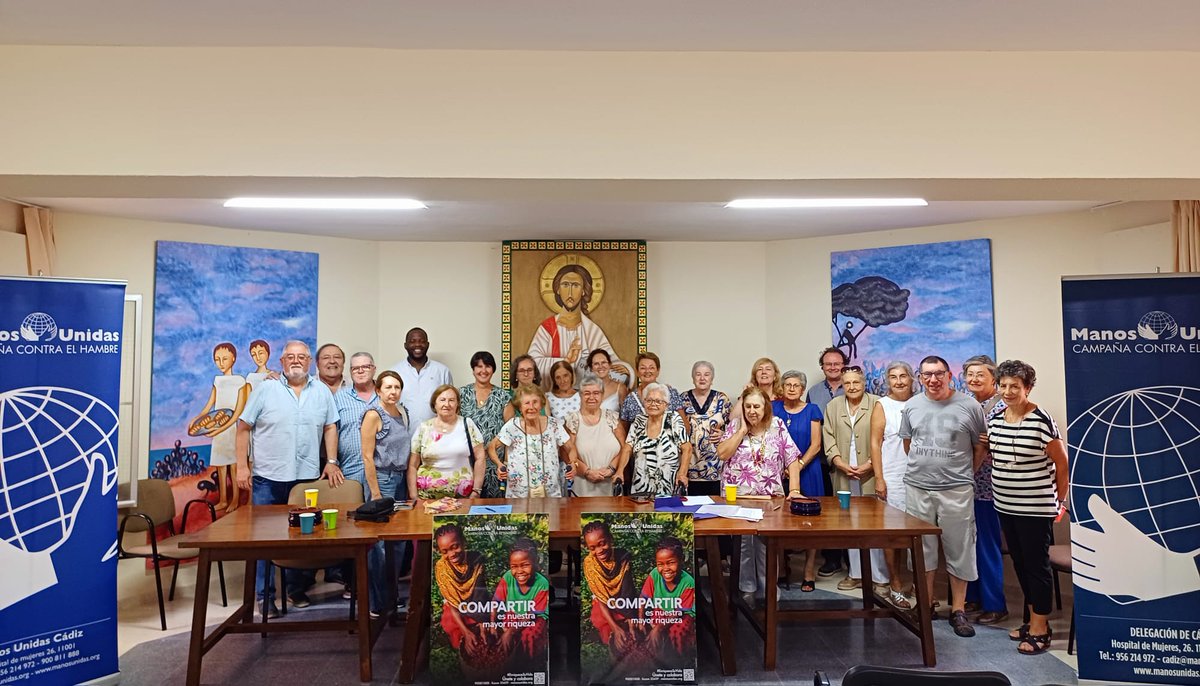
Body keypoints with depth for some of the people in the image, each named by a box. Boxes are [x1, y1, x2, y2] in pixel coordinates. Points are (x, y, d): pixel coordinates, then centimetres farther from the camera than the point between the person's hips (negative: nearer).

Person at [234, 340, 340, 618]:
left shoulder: (322, 392, 7)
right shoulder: (265, 390, 0)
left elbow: (330, 427, 10)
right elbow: (243, 428, 0)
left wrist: (331, 462, 2)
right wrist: (242, 467, -6)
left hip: (308, 478, 2)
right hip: (268, 479, -2)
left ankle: (298, 589, 24)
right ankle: (264, 596, 14)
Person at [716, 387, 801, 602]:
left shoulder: (777, 426, 1)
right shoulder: (735, 425, 2)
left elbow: (792, 460, -1)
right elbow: (722, 454, -10)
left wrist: (794, 491, -10)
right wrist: (742, 430, -11)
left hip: (769, 497, 0)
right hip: (737, 496, 0)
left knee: (767, 544, 1)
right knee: (742, 543, 3)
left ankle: (769, 589, 18)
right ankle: (747, 588, 18)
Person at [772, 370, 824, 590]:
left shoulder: (812, 410, 2)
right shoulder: (774, 407, 6)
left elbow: (815, 445, -2)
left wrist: (798, 466, -11)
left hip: (807, 470, -1)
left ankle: (809, 574, 7)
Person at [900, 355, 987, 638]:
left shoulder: (969, 406, -4)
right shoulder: (911, 406, 6)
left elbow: (980, 448, 3)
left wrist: (964, 474, 5)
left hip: (956, 490, -3)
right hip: (917, 488, 3)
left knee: (959, 550, 5)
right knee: (922, 548, 11)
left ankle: (958, 610, 16)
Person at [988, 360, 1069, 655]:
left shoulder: (1041, 421, -15)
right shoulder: (995, 418, 4)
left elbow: (1062, 463, -8)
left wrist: (1060, 500, -2)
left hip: (1035, 507, -7)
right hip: (1005, 506, 7)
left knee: (1037, 565, 3)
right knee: (1019, 563, 15)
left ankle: (1040, 630, 14)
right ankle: (1034, 619, 29)